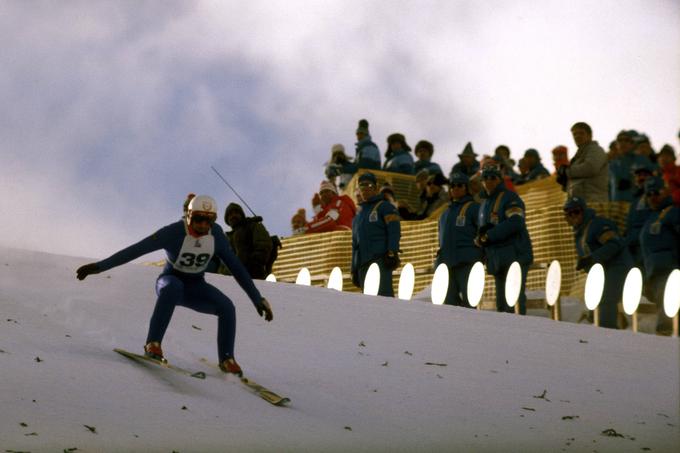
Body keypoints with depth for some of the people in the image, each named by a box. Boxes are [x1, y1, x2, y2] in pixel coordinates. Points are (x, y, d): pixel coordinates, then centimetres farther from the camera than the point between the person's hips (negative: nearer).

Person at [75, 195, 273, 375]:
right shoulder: (173, 232, -24)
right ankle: (153, 344, -38)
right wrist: (100, 266, -29)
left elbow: (236, 266, -3)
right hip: (169, 283, -4)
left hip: (196, 288, 4)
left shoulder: (216, 234, -12)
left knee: (227, 307, -23)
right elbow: (136, 250, -25)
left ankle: (226, 359, -5)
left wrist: (257, 299, -1)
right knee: (173, 287, -41)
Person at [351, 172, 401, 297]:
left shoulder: (384, 207, 7)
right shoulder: (359, 214, 28)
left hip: (380, 260, -7)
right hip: (363, 264, 7)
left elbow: (394, 232, -5)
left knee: (383, 294, -22)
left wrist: (392, 253, -19)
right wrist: (354, 269, 22)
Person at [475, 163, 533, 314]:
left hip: (515, 255, -8)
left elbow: (515, 223, -18)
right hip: (497, 260, 8)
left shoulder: (510, 198, -4)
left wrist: (488, 235, -15)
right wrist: (480, 237, -4)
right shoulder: (484, 204, 21)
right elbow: (481, 231, 21)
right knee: (501, 301, 9)